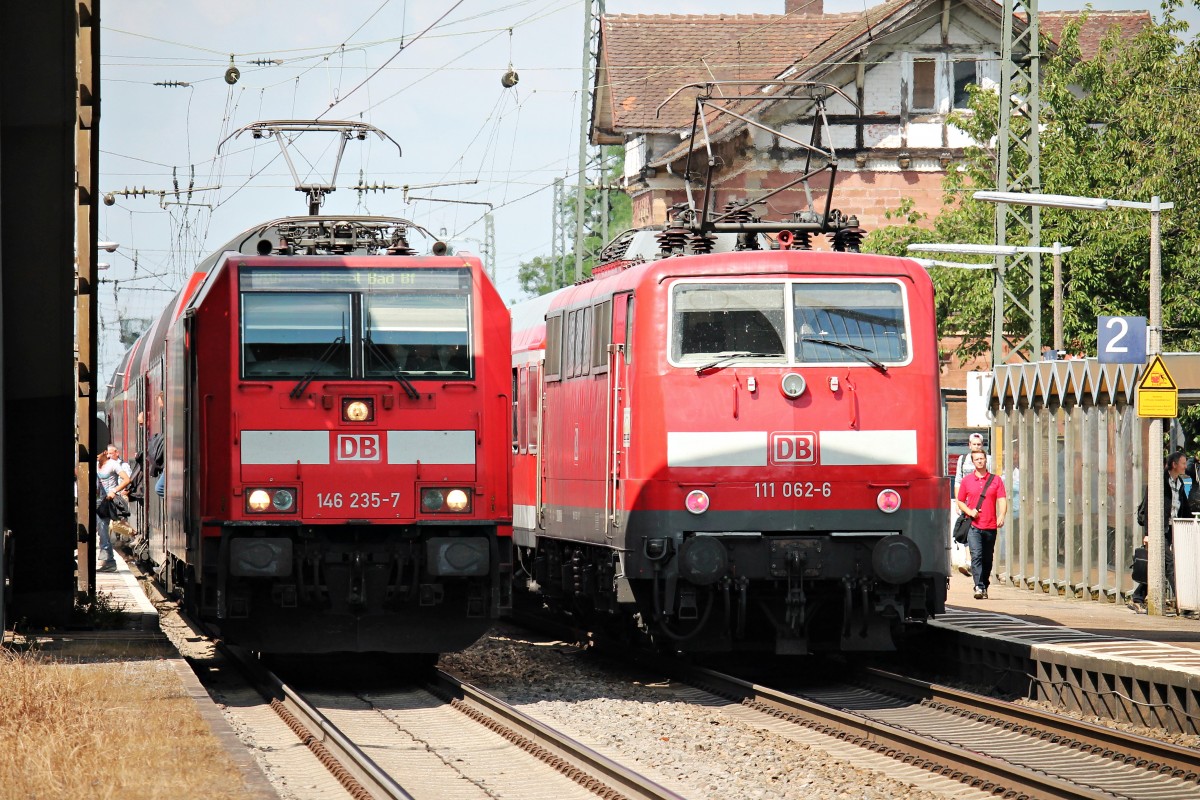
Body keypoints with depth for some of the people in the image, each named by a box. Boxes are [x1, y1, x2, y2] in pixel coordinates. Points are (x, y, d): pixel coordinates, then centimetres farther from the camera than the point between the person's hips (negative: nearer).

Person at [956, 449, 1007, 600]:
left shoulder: (996, 480, 8)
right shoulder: (967, 480, 9)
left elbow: (1002, 501, -1)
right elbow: (960, 502, 15)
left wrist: (1002, 516, -19)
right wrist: (970, 511, -5)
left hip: (990, 526, 1)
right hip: (973, 525, -1)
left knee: (987, 559, 9)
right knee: (976, 555, -16)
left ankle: (985, 587, 21)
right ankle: (979, 587, -23)